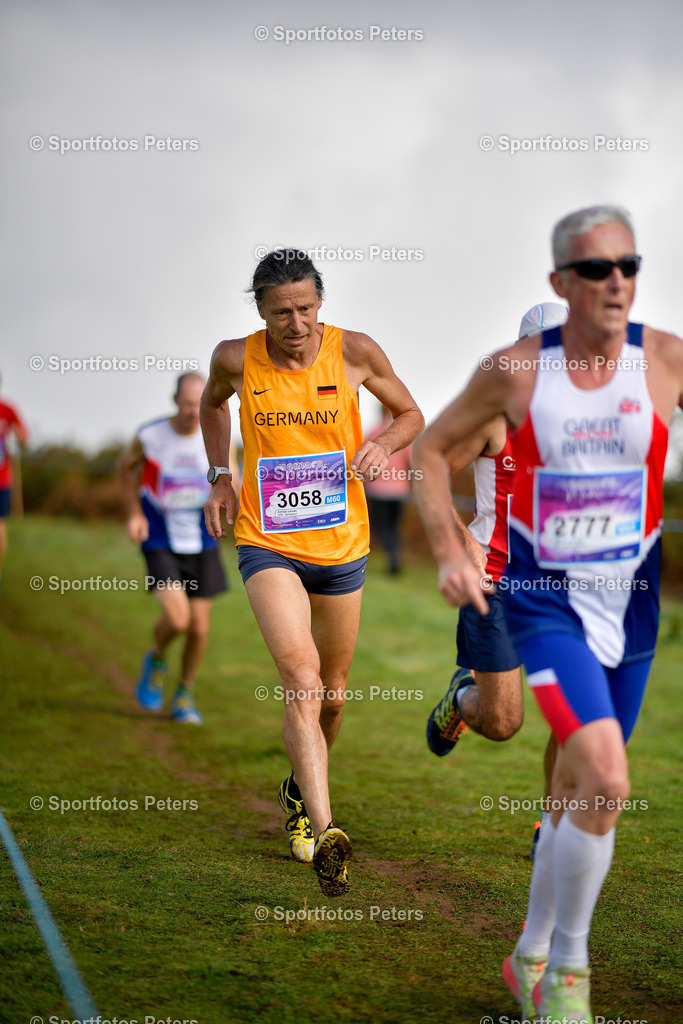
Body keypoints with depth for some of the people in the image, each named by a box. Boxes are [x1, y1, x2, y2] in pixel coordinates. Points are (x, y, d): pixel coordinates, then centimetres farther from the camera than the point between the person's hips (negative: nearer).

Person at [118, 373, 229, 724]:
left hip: (202, 543, 3)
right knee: (176, 619, -19)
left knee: (200, 627, 2)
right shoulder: (149, 437, -14)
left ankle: (184, 696, 27)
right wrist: (135, 513, -2)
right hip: (160, 542, -2)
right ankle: (157, 660, 16)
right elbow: (126, 467, 7)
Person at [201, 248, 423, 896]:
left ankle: (301, 789, 45)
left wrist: (384, 446, -14)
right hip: (266, 543, -2)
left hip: (342, 545, 2)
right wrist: (219, 477, 7)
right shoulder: (236, 359, -6)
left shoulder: (354, 352, -8)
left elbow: (410, 414, 7)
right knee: (300, 673, -23)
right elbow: (212, 404, 18)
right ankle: (325, 835, -28)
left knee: (332, 693, 15)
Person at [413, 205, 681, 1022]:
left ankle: (531, 959, 34)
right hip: (543, 598, -3)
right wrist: (448, 553, -3)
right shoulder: (514, 370, -8)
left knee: (579, 790, 13)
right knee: (606, 780, -21)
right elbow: (429, 447, 6)